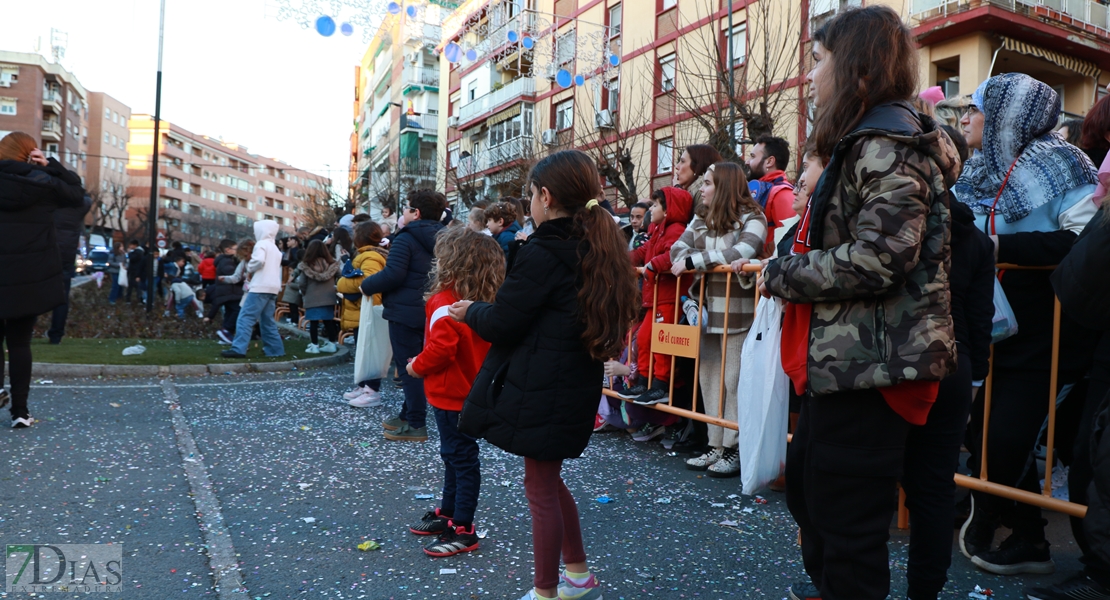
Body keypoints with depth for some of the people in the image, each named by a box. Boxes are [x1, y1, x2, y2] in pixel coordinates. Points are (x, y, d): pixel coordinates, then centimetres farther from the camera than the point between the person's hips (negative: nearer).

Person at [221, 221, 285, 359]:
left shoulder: (261, 244, -3)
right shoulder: (275, 248, 24)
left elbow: (258, 260, -21)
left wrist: (249, 269, -2)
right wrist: (252, 272, 13)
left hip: (261, 286, -9)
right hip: (272, 287, 9)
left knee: (245, 317, -11)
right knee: (267, 320, 13)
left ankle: (238, 349, -18)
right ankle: (275, 349, 11)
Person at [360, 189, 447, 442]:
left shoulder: (405, 239, -14)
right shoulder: (437, 240, 11)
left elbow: (393, 275, -20)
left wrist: (366, 285, -5)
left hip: (405, 311, -8)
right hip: (427, 310, 8)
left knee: (408, 367, -3)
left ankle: (416, 425, 0)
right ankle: (408, 415, 27)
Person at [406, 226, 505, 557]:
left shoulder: (445, 301, -21)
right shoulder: (484, 301, 5)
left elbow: (441, 347, -29)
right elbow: (489, 344, 11)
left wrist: (417, 366, -11)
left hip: (451, 394, -9)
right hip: (472, 390, 9)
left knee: (461, 459, -2)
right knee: (455, 455, 20)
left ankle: (463, 531, 6)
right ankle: (448, 514, 35)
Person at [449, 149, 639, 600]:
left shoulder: (542, 253, -18)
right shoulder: (597, 246, 8)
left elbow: (501, 324, -15)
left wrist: (470, 310, 5)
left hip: (540, 390, -9)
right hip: (578, 385, 9)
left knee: (540, 488, 5)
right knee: (549, 481, 22)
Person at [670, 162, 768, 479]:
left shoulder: (752, 218, -4)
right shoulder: (701, 220, 16)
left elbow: (742, 252, -21)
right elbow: (677, 249, 8)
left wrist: (693, 260, -17)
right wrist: (693, 267, -15)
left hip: (738, 313, -7)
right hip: (708, 312, 7)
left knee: (734, 380, -4)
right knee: (709, 377, 8)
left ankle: (735, 450, 6)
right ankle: (716, 446, 17)